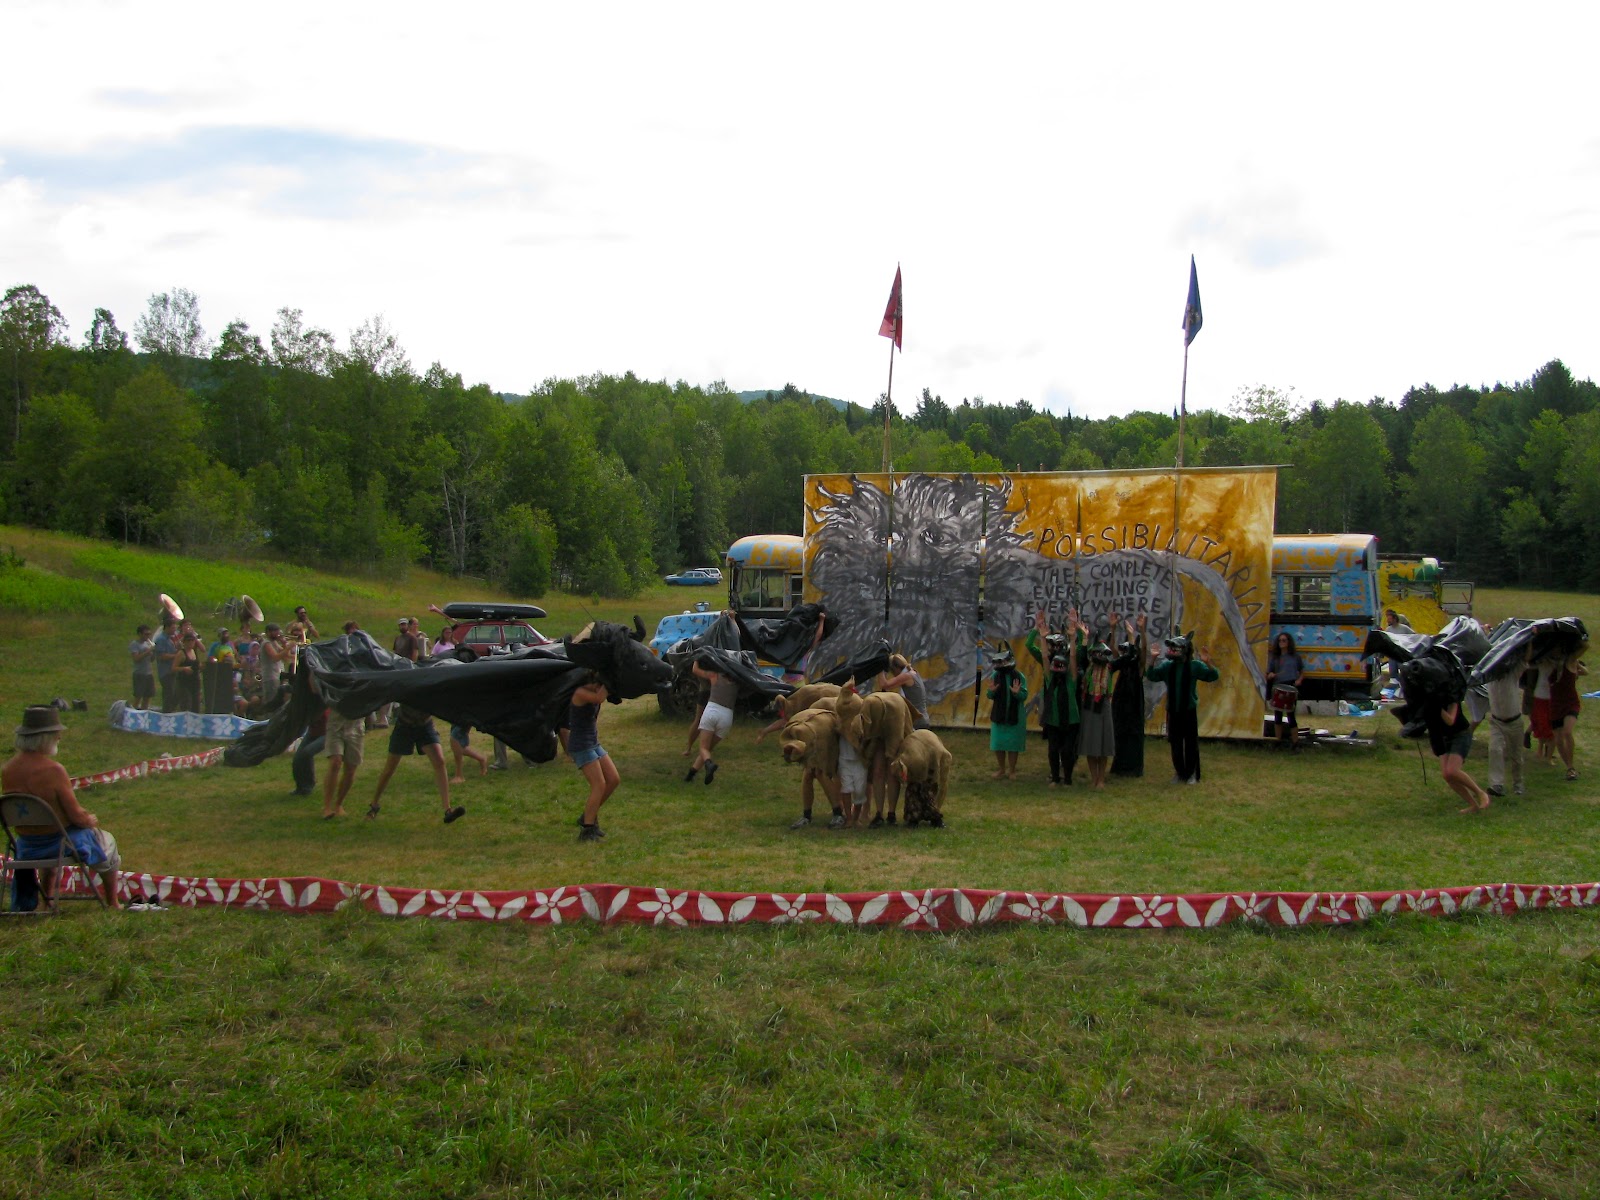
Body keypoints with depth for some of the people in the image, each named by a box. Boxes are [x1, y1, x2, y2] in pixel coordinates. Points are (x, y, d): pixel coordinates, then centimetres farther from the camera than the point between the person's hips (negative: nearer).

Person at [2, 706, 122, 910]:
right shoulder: (53, 770, -28)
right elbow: (76, 816, -22)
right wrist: (91, 820, 2)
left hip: (27, 847, 6)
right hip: (62, 843, -6)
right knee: (107, 841, 25)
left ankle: (47, 900, 49)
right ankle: (113, 904, 33)